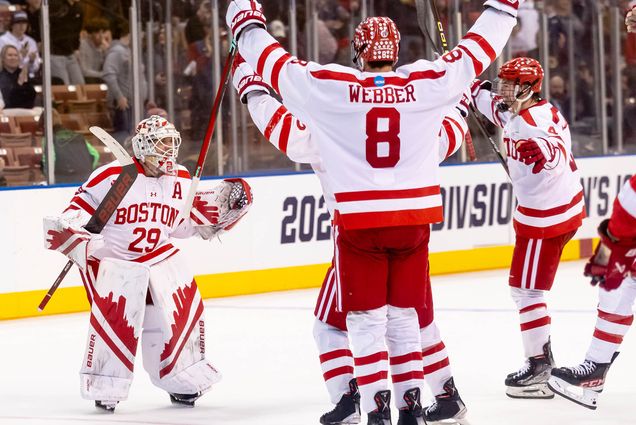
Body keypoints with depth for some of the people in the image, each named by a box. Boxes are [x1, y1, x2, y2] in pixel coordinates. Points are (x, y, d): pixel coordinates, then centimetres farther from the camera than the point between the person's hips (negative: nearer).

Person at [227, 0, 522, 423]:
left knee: (366, 317, 6)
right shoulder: (427, 83, -3)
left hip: (358, 221, -2)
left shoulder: (330, 86, -7)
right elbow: (475, 53, 9)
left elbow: (276, 63, 2)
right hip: (413, 219, 2)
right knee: (404, 314, 15)